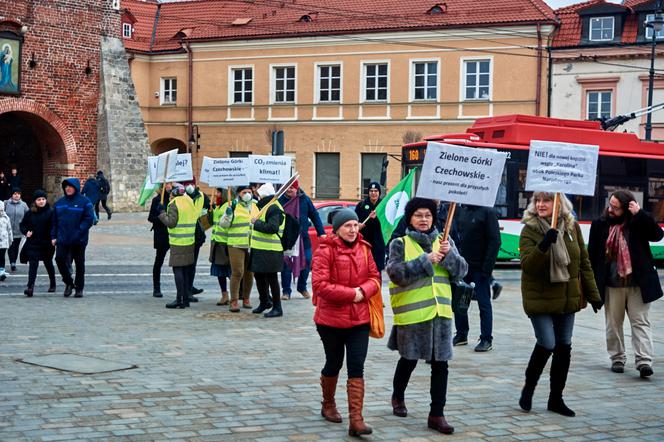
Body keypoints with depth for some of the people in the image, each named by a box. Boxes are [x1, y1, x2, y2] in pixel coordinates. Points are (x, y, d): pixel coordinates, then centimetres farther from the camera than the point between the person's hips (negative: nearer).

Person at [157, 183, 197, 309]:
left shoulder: (174, 204, -11)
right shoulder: (190, 202, 12)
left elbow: (171, 222, -16)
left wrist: (162, 212, -4)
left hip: (178, 243, -8)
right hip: (190, 242, 8)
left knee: (178, 270, -6)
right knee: (187, 270, 12)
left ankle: (180, 300, -9)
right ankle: (186, 298, 16)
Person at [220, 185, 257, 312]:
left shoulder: (256, 206, 13)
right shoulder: (233, 206, -2)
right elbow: (223, 224, -8)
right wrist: (228, 214, -21)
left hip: (253, 245, 5)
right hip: (236, 244, -5)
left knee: (249, 272, 10)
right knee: (237, 273, -9)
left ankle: (246, 298, 23)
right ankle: (234, 301, -3)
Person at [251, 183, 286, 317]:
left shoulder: (274, 208, -15)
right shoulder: (265, 207, 19)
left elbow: (272, 228, -27)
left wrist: (256, 223, -19)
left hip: (270, 251, -11)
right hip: (260, 249, 11)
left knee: (271, 278, -6)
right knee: (259, 276, 18)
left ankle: (277, 308, 1)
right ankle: (264, 302, 34)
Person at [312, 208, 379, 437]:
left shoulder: (364, 248, 3)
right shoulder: (325, 250, -13)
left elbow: (375, 277, 6)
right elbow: (320, 284, -19)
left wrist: (363, 291, -15)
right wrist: (351, 293, -20)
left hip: (359, 318, 3)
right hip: (331, 318, -3)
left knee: (357, 367, -4)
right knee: (334, 364, 14)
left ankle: (356, 419, -5)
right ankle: (328, 405, 39)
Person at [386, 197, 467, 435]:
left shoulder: (444, 241, 9)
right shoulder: (400, 244, -1)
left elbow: (461, 271, 2)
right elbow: (396, 273, -16)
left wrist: (449, 254, -15)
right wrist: (425, 260, -19)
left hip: (440, 311, 3)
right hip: (411, 312, -3)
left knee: (440, 364, 1)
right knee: (409, 359, 13)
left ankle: (437, 414, 8)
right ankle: (398, 397, 40)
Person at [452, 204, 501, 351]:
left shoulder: (487, 212, -10)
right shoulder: (461, 210, 8)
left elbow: (495, 241, -13)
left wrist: (487, 267, -17)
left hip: (479, 267, -6)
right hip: (462, 265, 6)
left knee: (484, 303, 2)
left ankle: (486, 340, 9)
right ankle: (461, 335, 25)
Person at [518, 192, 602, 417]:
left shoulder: (572, 226, 2)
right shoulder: (529, 230, -9)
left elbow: (583, 262, 9)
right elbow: (527, 265, -21)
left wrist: (592, 294, 8)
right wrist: (544, 245, -36)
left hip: (567, 298, 4)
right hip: (539, 298, -4)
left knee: (564, 347, 7)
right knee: (547, 344, -12)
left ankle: (556, 398, 21)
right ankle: (528, 389, 13)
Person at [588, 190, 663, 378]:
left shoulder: (638, 223, -3)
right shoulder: (600, 225, 0)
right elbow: (592, 255, 3)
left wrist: (640, 214, -24)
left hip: (637, 284, -2)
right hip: (612, 285, 2)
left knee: (640, 322, -3)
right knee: (613, 324, 11)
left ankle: (644, 361, -6)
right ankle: (617, 359, 23)